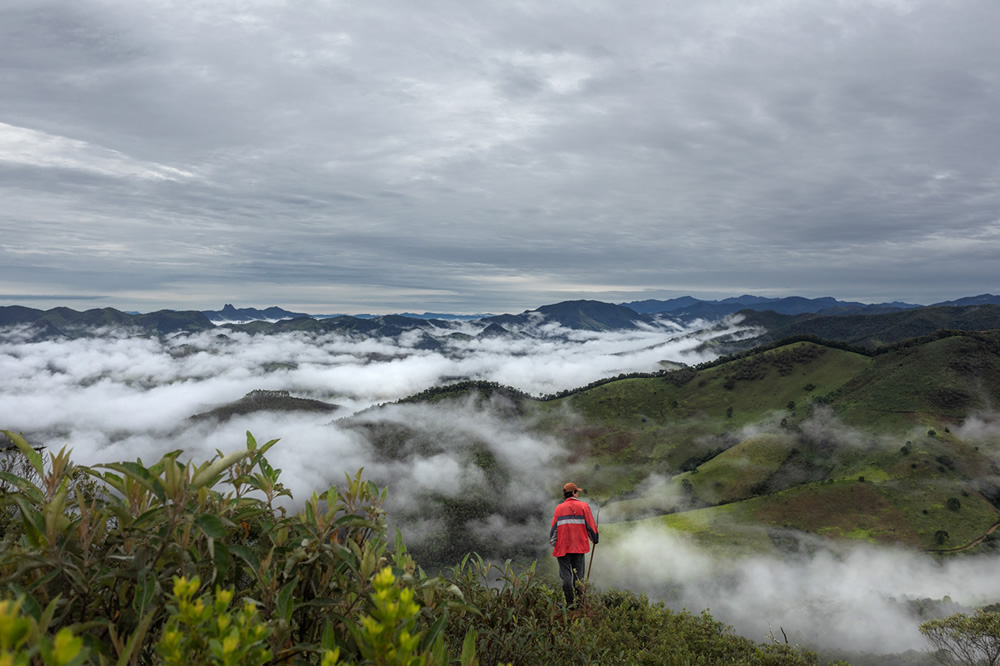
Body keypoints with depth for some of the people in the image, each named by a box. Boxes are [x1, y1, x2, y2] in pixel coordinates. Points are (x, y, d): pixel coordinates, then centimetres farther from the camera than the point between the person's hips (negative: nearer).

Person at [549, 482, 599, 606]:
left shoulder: (559, 508, 6)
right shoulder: (583, 506, 2)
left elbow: (553, 527, 5)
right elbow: (590, 525, 2)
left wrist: (553, 543, 14)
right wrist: (595, 539, 16)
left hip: (562, 547, 1)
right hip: (579, 546, 0)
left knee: (565, 574, 1)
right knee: (578, 574, 8)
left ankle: (569, 602, -3)